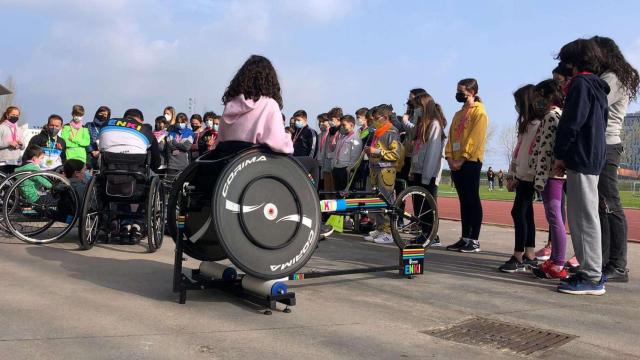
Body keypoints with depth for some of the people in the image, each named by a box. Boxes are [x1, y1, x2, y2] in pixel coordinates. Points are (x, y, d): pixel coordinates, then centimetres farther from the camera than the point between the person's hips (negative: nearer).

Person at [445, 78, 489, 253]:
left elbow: (475, 138, -14)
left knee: (473, 200, -6)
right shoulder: (459, 114, 20)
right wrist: (450, 157, 0)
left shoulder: (479, 112, -4)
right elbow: (451, 136, 15)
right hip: (457, 163, 8)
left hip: (471, 162, -8)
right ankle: (465, 238, 13)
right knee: (464, 201, 9)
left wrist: (462, 159, -17)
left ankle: (474, 240, -3)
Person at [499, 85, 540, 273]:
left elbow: (538, 153, -18)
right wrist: (511, 175, 13)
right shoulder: (526, 124, 18)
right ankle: (529, 257, 13)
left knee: (519, 212, -10)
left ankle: (519, 257, -7)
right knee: (526, 214, 9)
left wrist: (517, 177, -17)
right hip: (520, 176, 9)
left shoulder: (539, 125, -12)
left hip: (528, 177, -9)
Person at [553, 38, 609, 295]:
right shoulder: (598, 86, 21)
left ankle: (592, 278, -7)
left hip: (581, 158, -10)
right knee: (582, 216, 13)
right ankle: (592, 270, 18)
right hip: (594, 157, 10)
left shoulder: (581, 83, -8)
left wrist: (560, 154, -9)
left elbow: (571, 122, -17)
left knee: (584, 217, -9)